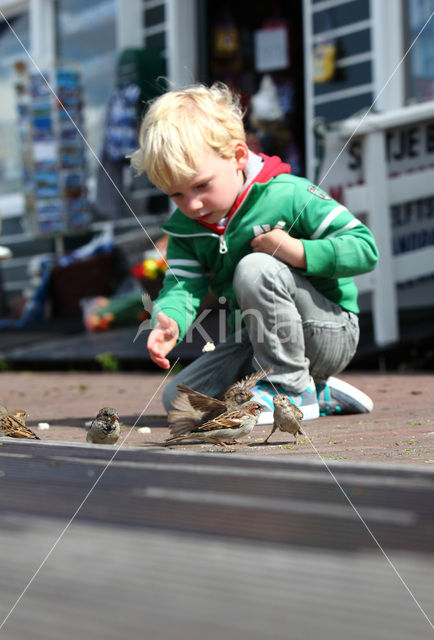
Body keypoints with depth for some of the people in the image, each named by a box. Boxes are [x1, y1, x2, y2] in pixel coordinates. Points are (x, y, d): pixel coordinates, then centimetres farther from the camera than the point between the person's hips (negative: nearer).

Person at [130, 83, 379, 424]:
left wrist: (300, 252, -30)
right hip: (261, 344, 7)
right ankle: (316, 392, 6)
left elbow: (365, 248, -18)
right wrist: (170, 322, -35)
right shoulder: (185, 229, 1)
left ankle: (291, 389, -15)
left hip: (332, 334, -7)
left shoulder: (288, 195, -17)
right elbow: (182, 283, -13)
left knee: (255, 269, -30)